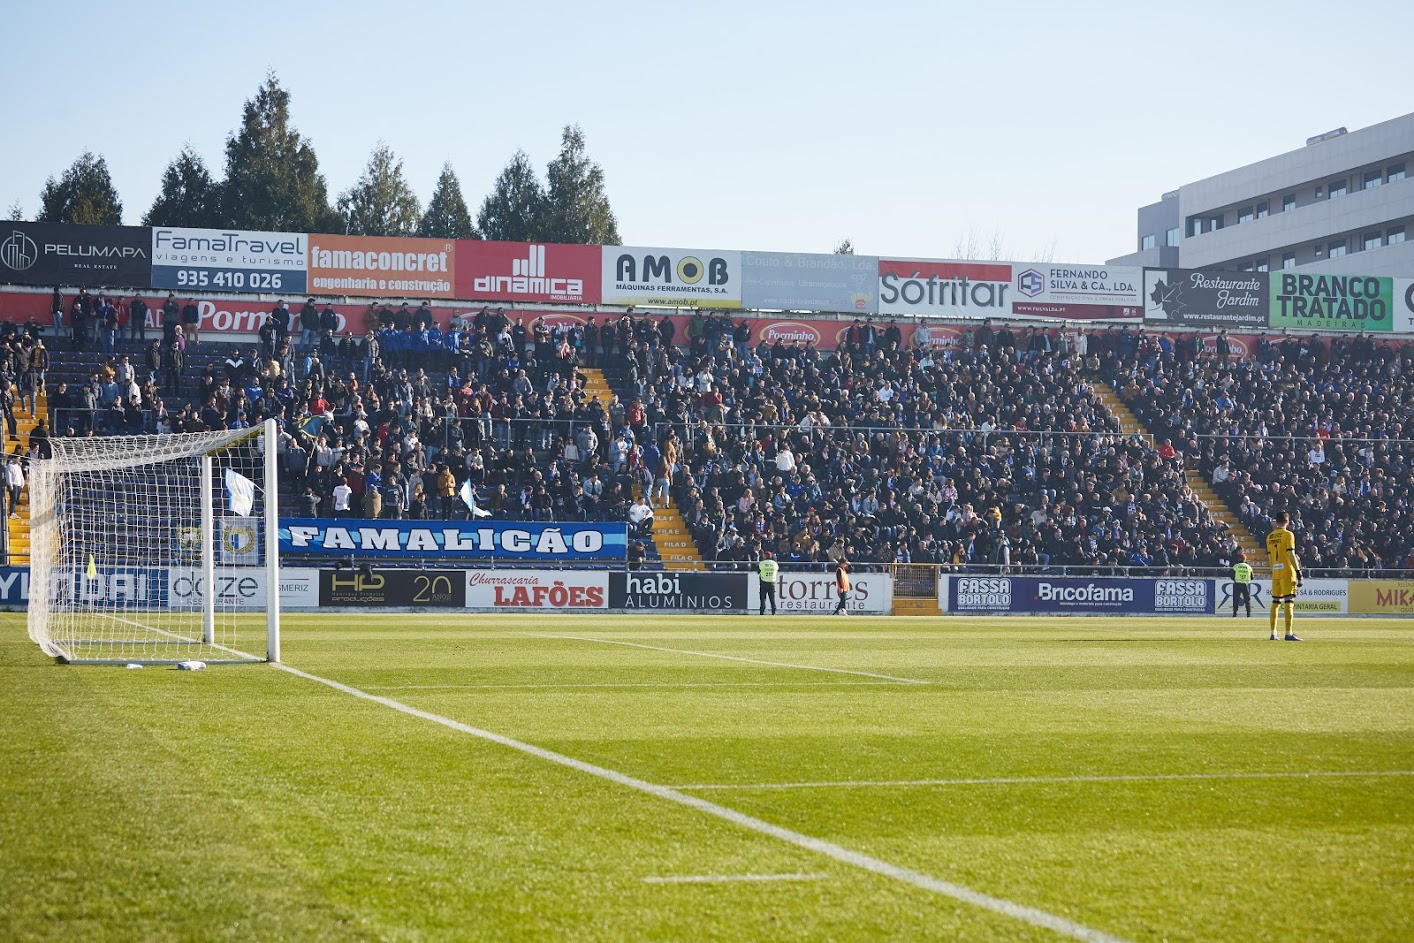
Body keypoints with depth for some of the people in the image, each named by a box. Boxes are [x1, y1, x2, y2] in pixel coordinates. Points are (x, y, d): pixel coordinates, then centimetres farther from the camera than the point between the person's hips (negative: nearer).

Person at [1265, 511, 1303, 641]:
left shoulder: (1270, 537, 11)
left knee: (1275, 602, 10)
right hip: (1287, 572, -6)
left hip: (1275, 572, 6)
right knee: (1289, 601, -7)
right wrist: (1298, 571, -11)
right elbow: (1291, 554, -13)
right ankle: (1288, 633, -13)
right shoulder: (1288, 534, -7)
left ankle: (1273, 633, 10)